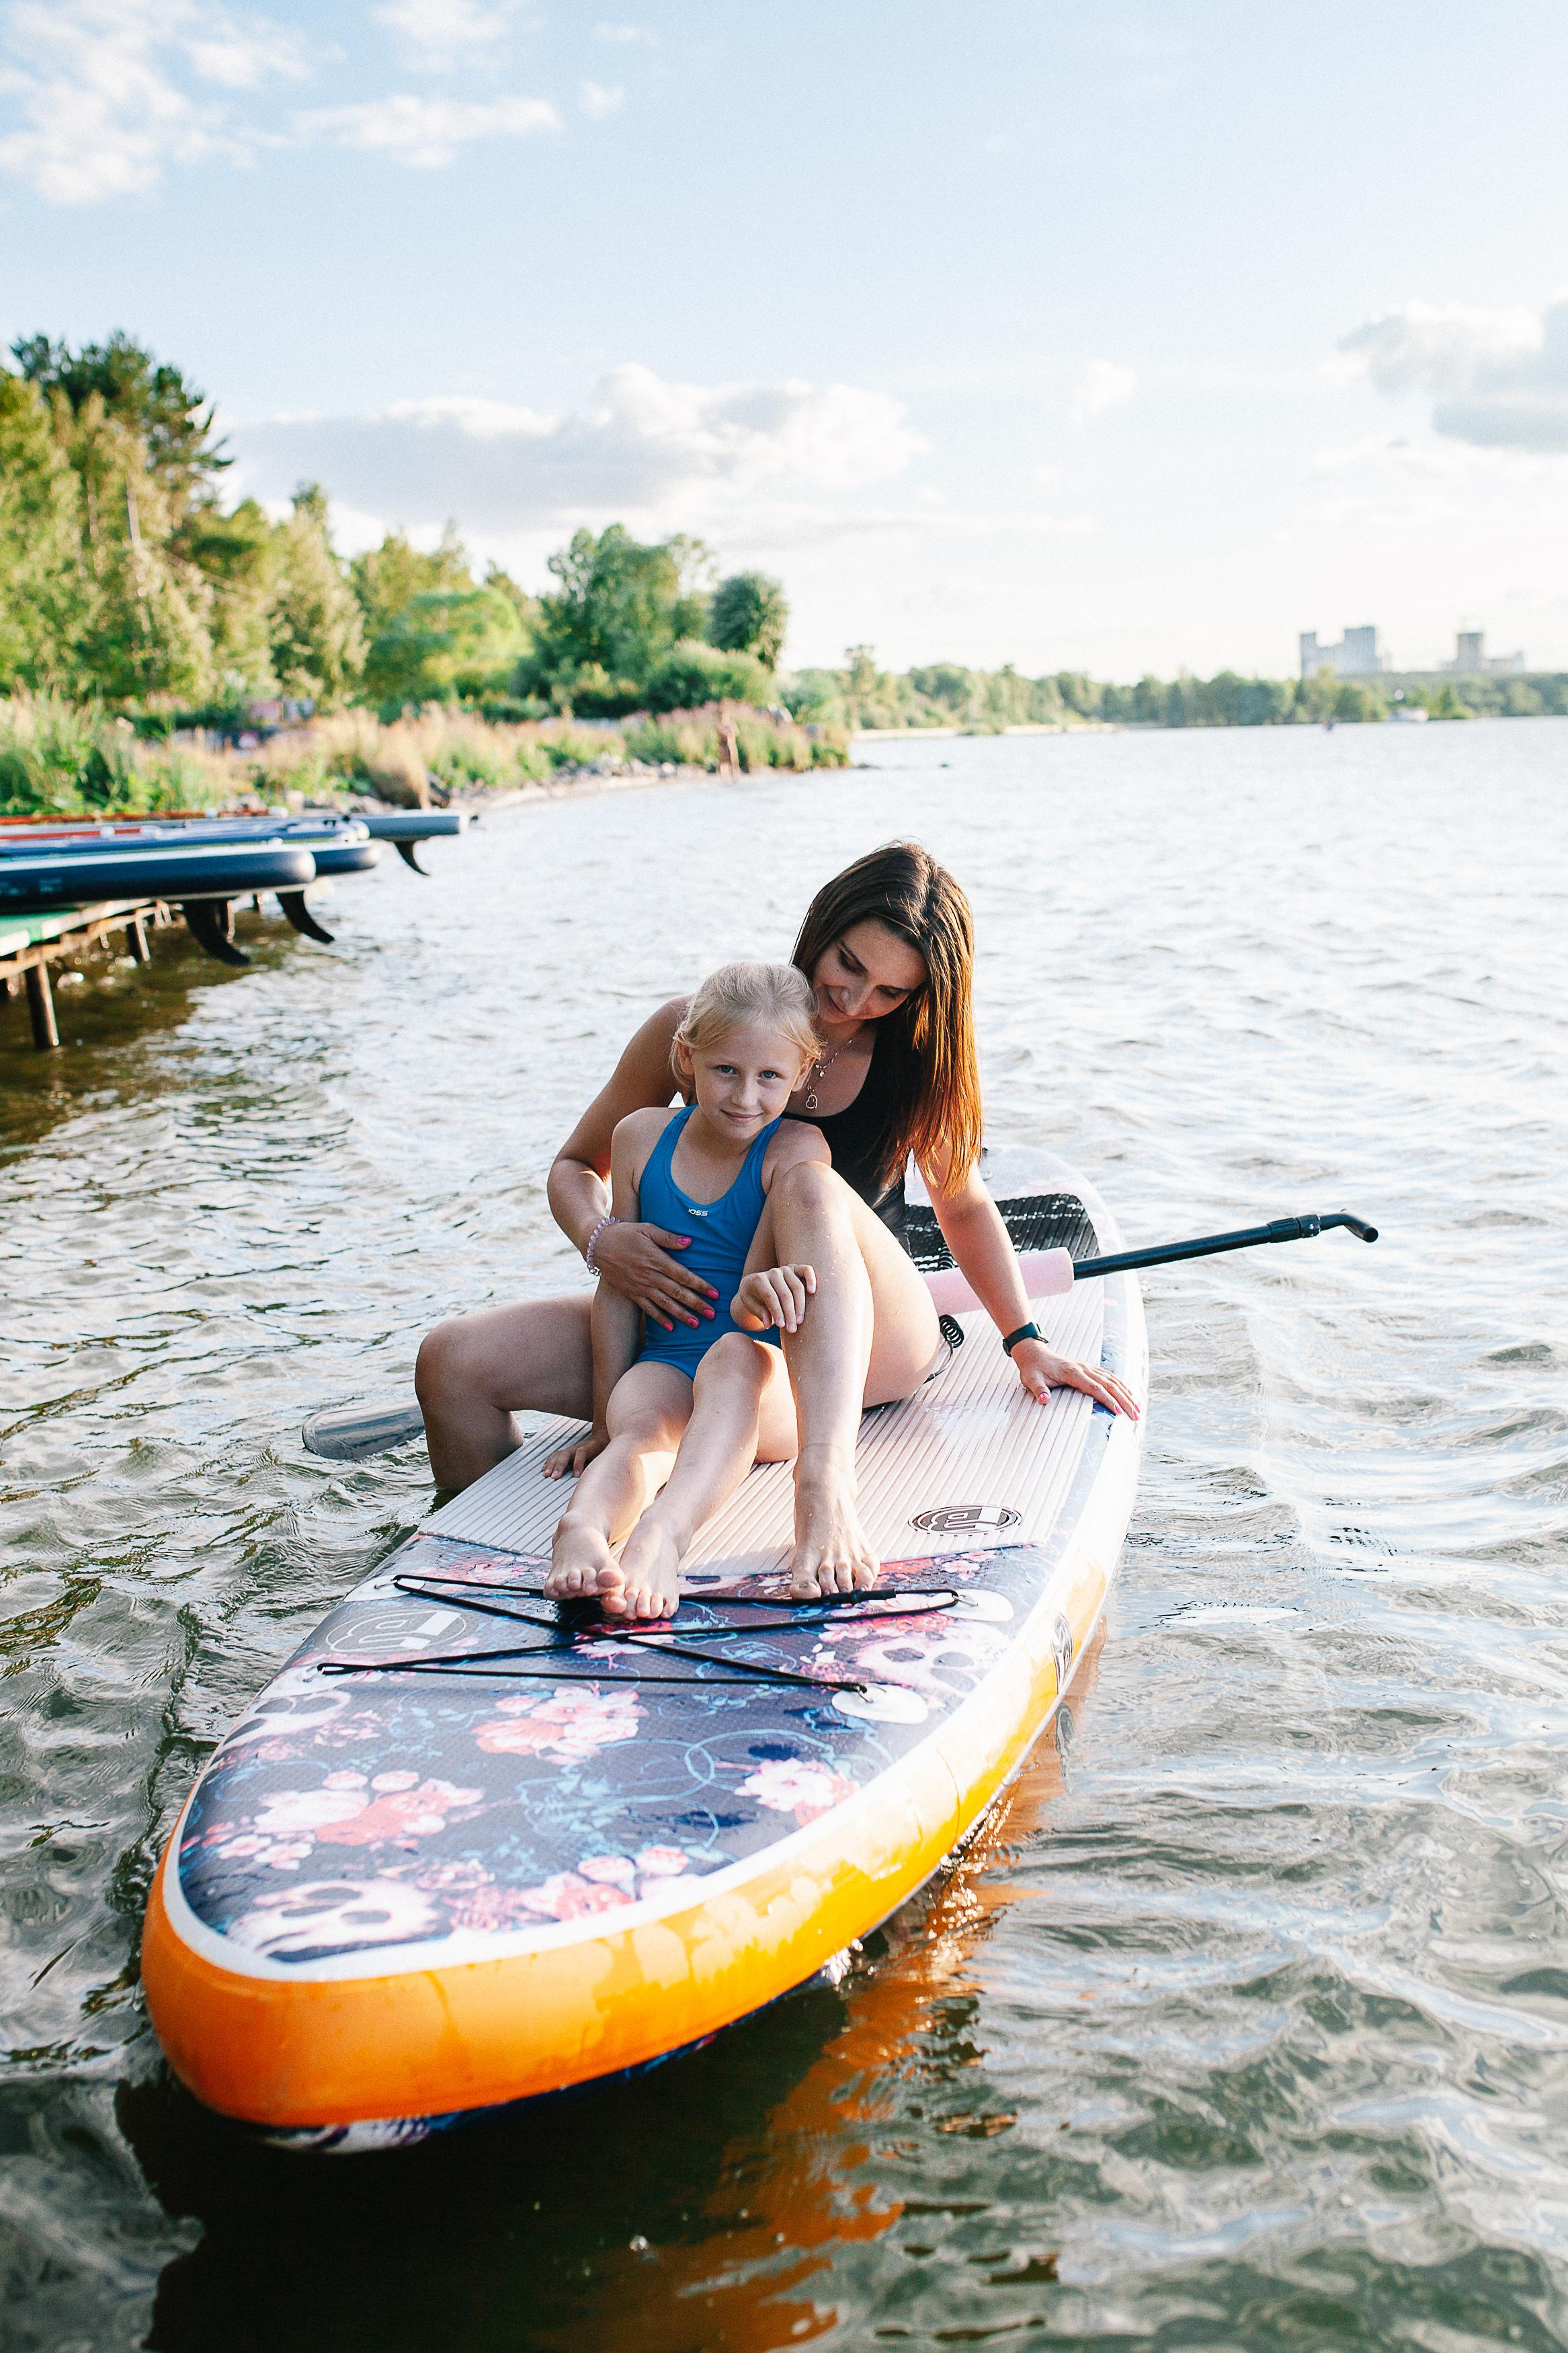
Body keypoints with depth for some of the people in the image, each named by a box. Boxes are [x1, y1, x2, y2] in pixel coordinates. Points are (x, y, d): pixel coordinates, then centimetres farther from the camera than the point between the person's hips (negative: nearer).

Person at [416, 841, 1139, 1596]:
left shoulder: (916, 1056, -1)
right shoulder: (696, 1027, -4)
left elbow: (964, 1204, 13)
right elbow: (575, 1166, 5)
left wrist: (1026, 1342, 5)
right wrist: (600, 1240, -18)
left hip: (862, 1353, -1)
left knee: (810, 1186, -37)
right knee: (452, 1362, -18)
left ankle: (824, 1487, -55)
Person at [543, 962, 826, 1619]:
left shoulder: (796, 1149, -5)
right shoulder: (641, 1137, 4)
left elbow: (749, 1302, -15)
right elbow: (619, 1290, 8)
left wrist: (758, 1296, -41)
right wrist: (606, 1419, 4)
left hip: (768, 1376, -3)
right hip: (663, 1368, 3)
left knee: (733, 1355, -37)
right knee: (640, 1429, -31)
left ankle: (659, 1535, -63)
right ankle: (583, 1529, -64)